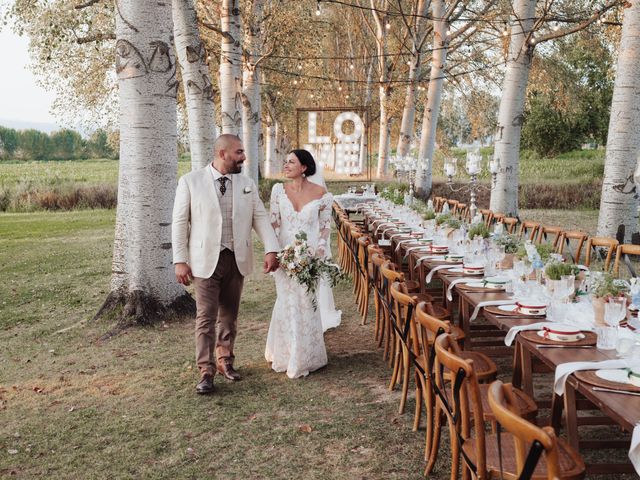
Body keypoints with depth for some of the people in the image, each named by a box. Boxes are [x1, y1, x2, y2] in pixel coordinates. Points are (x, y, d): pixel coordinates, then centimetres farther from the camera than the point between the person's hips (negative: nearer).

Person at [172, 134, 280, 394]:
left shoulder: (247, 184, 6)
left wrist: (271, 249, -9)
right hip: (206, 260, -4)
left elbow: (260, 217, 5)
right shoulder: (190, 182, -4)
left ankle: (225, 361, 29)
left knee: (229, 315, 14)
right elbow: (180, 223, -3)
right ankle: (206, 371, 6)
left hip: (237, 260, 4)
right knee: (206, 317, -3)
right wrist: (180, 260, -8)